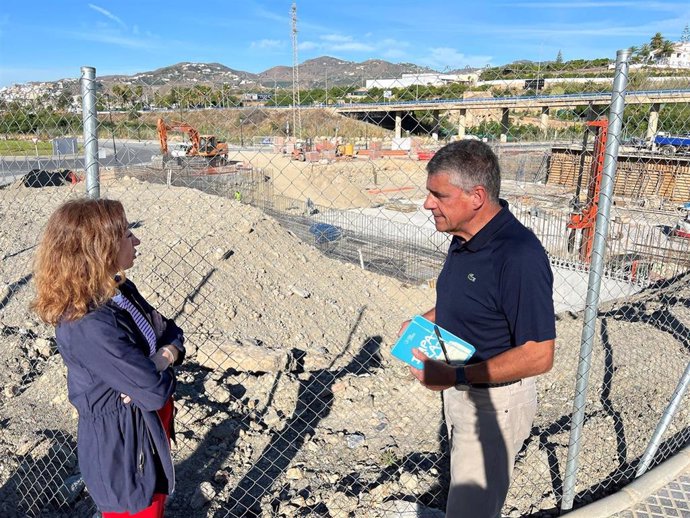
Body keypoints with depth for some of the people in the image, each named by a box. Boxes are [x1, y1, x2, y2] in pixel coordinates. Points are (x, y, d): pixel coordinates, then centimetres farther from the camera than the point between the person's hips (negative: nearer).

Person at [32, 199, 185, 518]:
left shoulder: (120, 289, -5)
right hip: (122, 445, -8)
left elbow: (171, 332, 1)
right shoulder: (89, 327, -33)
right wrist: (162, 372, -9)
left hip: (153, 425, 8)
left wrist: (164, 357, -19)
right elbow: (155, 392, -30)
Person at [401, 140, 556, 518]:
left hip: (494, 400, -8)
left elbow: (538, 355, -27)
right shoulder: (463, 238, -1)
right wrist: (424, 321, 0)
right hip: (459, 390, 9)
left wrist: (455, 376, -30)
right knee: (465, 484, 28)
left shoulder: (519, 256, -30)